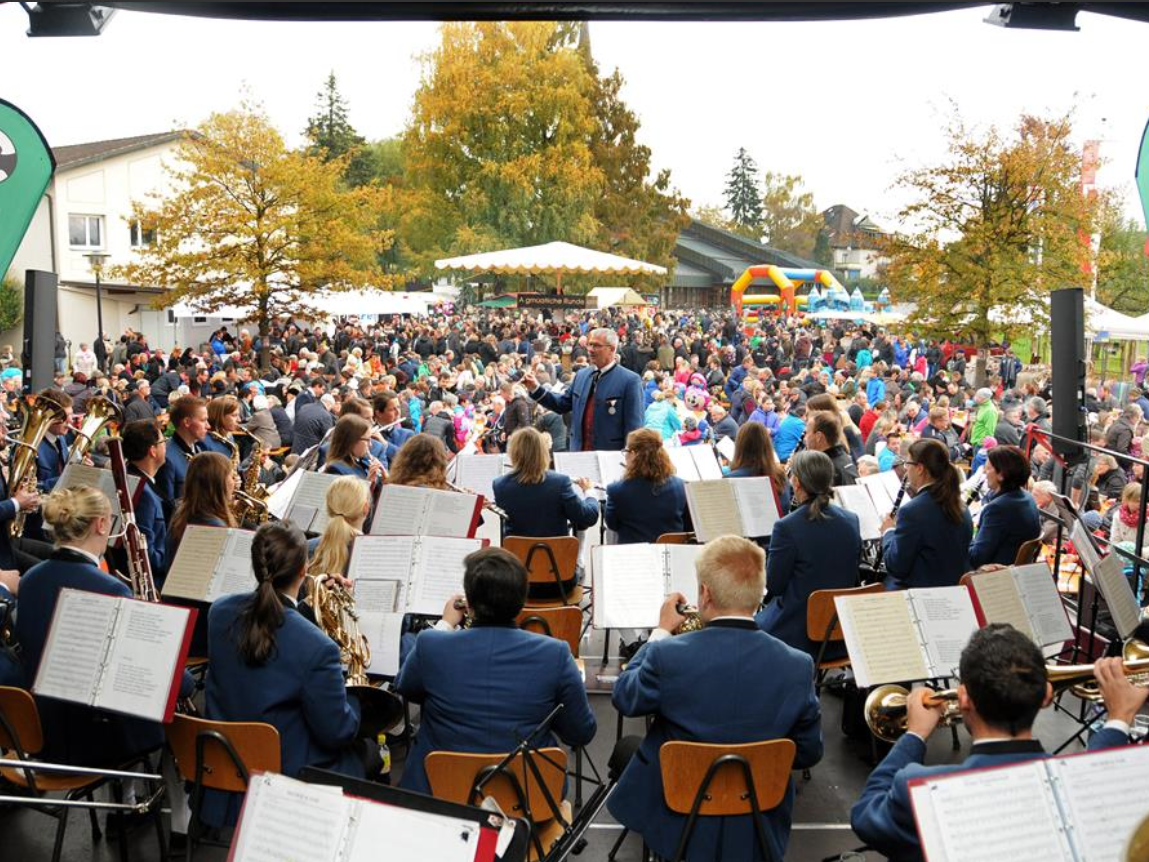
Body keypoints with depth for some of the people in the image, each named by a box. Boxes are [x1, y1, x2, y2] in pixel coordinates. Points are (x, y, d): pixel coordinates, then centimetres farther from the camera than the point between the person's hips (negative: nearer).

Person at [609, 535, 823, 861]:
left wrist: (660, 632, 6)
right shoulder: (798, 666, -18)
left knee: (626, 748, 29)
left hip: (675, 824, -2)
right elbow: (808, 754, -5)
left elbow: (624, 699, -3)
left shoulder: (668, 655, -24)